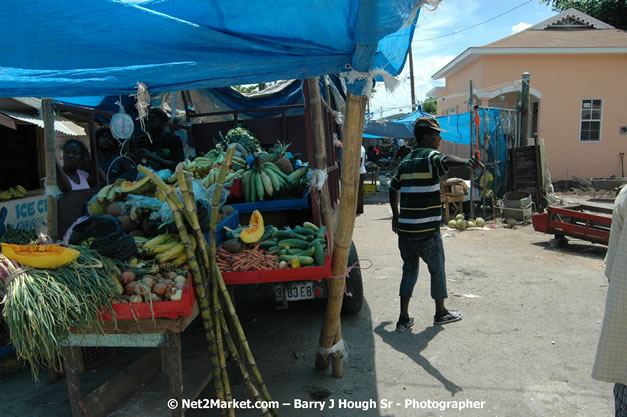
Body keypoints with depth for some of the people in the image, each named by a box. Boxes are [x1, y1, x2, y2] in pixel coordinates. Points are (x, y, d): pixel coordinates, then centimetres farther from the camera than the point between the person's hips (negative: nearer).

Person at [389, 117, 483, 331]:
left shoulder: (406, 161, 15)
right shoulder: (430, 156, -9)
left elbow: (393, 188, 24)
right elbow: (446, 160, -33)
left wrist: (396, 214, 34)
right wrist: (466, 161, -52)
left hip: (404, 228, 7)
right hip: (426, 230, -7)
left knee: (409, 270, 15)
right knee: (437, 270, 13)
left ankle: (404, 318, 13)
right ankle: (441, 312, 29)